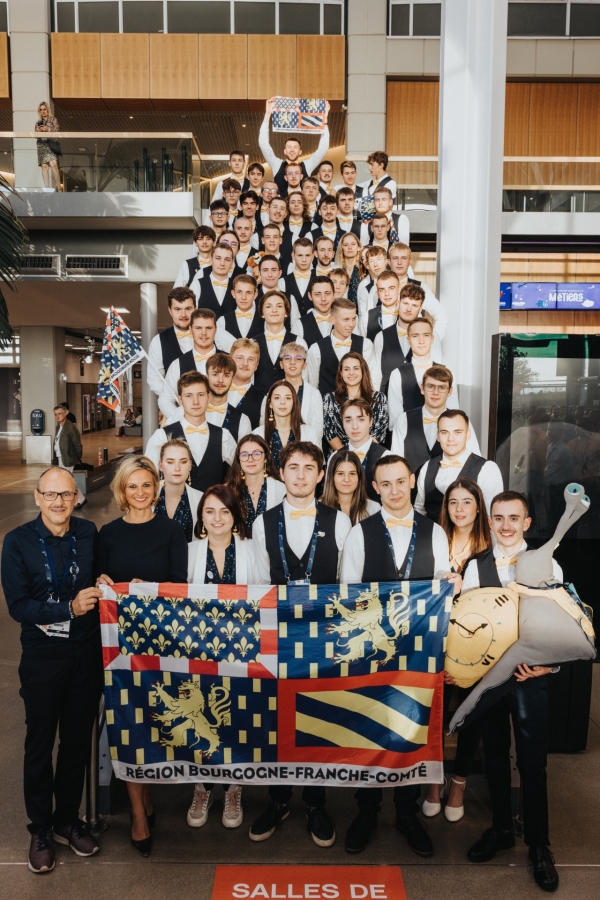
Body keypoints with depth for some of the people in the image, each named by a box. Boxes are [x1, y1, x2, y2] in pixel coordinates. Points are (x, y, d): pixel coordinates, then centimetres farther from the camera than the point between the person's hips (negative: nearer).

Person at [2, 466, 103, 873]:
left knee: (78, 742, 16)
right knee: (40, 745, 14)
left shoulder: (90, 534, -4)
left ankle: (68, 820, 39)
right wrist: (70, 608, -23)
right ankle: (41, 830, 36)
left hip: (88, 655, 2)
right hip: (43, 658, -2)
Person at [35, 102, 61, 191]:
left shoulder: (53, 119, 11)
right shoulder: (38, 123, 20)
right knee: (44, 165, -7)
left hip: (51, 144, -4)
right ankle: (48, 188, -9)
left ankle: (58, 187, -18)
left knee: (53, 164, -21)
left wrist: (48, 129, -14)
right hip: (41, 145, 4)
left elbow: (57, 130, -1)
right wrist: (38, 131, -2)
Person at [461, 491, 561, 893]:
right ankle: (501, 829, 38)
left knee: (532, 763, 7)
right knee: (495, 756, 17)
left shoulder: (548, 566, -5)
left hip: (530, 677, -2)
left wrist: (548, 663, -15)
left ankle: (539, 845, 29)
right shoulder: (476, 567, 1)